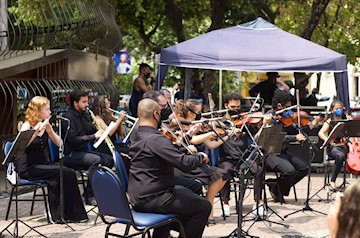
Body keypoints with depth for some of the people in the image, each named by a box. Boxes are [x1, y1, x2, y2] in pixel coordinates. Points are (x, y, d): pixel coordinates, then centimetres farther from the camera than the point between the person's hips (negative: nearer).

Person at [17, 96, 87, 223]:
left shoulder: (45, 125, 11)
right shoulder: (27, 126, -7)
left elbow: (59, 143, 4)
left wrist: (50, 130, -11)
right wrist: (36, 131, -32)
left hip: (41, 165, 7)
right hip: (28, 168, -6)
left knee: (69, 173, -18)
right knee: (64, 173, -24)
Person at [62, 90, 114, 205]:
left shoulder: (82, 116, 16)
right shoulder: (68, 117, -13)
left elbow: (91, 131, 20)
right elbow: (73, 139, -23)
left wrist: (99, 130, -3)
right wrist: (94, 136, -22)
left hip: (83, 151, 9)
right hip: (70, 155, -9)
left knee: (109, 160, -4)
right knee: (96, 159, -30)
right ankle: (89, 196, -23)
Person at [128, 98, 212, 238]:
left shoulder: (135, 136, 6)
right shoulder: (155, 140, -23)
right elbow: (184, 163, -28)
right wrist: (201, 157, -9)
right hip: (151, 200, -9)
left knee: (185, 192, 32)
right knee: (204, 207, -3)